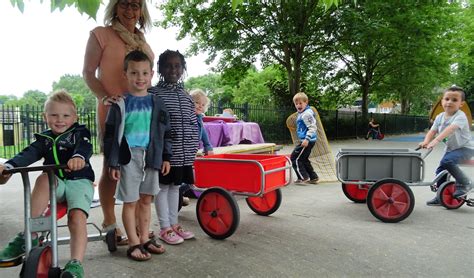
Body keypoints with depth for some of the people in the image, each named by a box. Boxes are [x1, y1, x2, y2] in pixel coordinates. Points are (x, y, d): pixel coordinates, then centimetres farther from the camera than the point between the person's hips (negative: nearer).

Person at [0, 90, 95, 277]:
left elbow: (85, 147, -19)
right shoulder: (44, 139, 14)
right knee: (44, 179, -31)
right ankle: (29, 236, -26)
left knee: (77, 217, -26)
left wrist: (79, 157, -45)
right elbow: (28, 154, -3)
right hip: (56, 183, 3)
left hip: (79, 181, -2)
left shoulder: (80, 133, 3)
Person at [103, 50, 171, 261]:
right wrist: (112, 163, -9)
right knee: (130, 202, 2)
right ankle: (134, 243, 14)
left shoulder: (156, 103, 6)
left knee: (146, 200, 13)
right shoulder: (120, 104, -5)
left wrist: (165, 157, 7)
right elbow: (110, 135, -5)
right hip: (128, 158, -4)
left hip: (151, 157, 4)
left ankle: (144, 238, 25)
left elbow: (165, 132, 10)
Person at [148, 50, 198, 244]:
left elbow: (193, 124, 13)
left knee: (175, 186, 15)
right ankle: (165, 228, 17)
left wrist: (193, 148, 9)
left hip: (184, 153, 6)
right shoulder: (154, 93, -7)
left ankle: (174, 224, 28)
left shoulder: (186, 95, 12)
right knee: (163, 187, 5)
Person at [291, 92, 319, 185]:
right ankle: (313, 177, 24)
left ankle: (303, 177, -2)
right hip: (305, 140, 11)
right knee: (304, 159, 18)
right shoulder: (302, 113, 15)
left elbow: (312, 127, -23)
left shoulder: (307, 113, -17)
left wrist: (307, 139, -28)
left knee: (294, 158, -5)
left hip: (307, 141, -11)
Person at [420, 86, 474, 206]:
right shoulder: (440, 117, -2)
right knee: (440, 169, 1)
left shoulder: (460, 116, -22)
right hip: (450, 148, 7)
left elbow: (450, 129, -39)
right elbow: (432, 131, -9)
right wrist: (426, 142, -30)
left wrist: (436, 140, -53)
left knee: (447, 161, -30)